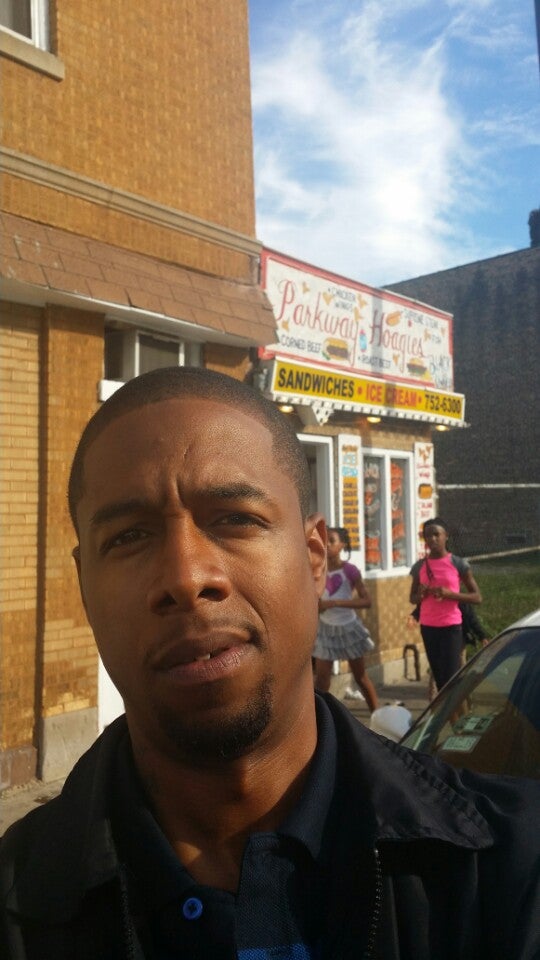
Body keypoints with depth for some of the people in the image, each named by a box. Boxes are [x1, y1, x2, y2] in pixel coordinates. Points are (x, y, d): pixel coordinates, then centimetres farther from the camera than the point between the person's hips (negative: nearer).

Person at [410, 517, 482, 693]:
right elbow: (412, 598, 16)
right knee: (438, 676, 10)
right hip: (427, 627, 4)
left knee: (451, 676, -7)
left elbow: (477, 597, -4)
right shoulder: (419, 566, 5)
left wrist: (449, 593, -18)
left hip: (451, 626, -4)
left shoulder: (458, 564, -5)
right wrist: (421, 594, -9)